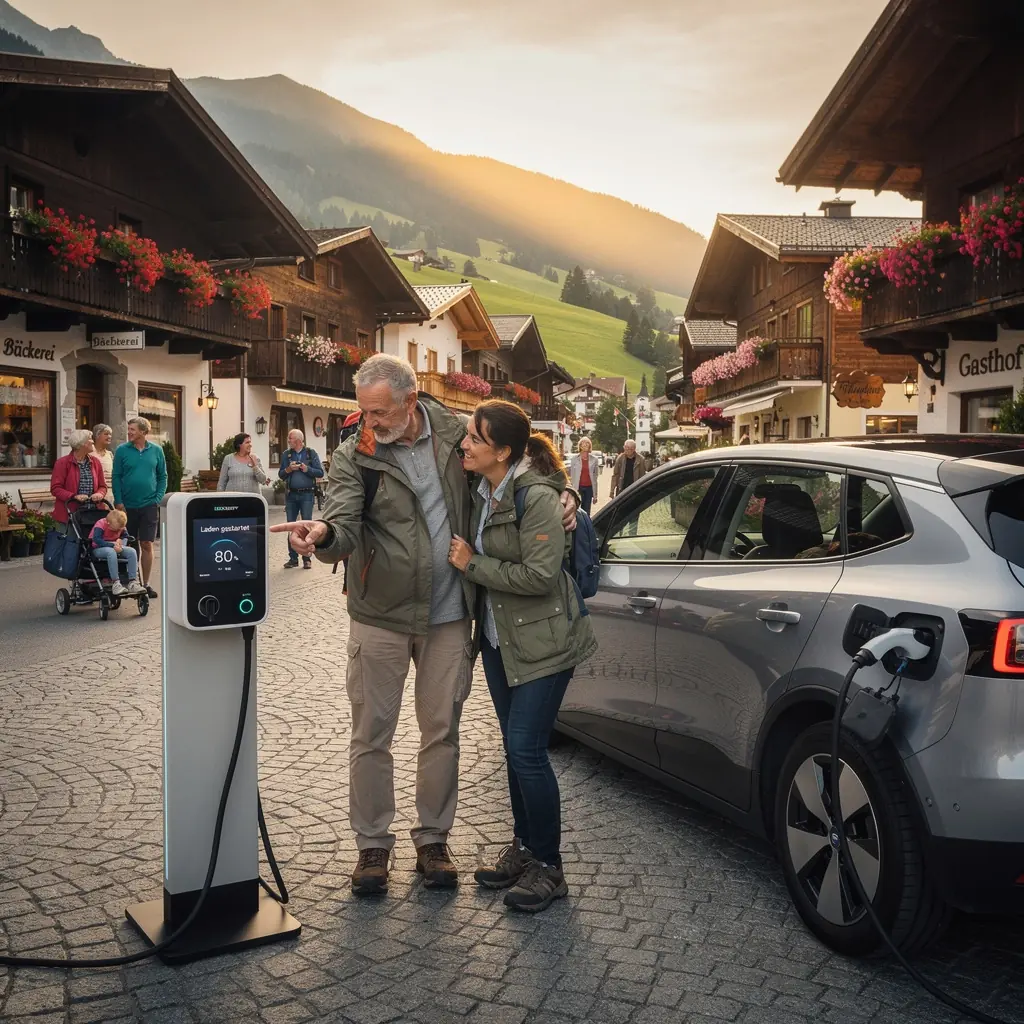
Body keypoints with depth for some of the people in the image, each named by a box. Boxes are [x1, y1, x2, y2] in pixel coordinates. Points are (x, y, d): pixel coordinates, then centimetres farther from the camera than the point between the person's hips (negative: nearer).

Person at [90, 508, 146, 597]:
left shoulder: (121, 526, 0)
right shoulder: (101, 524, -18)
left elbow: (126, 536, 9)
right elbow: (96, 539, -29)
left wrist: (121, 541, -15)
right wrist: (112, 545, -35)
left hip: (114, 548, 6)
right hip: (98, 549, -6)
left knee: (132, 551, -19)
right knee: (111, 552, -40)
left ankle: (133, 582, -21)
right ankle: (116, 584, -44)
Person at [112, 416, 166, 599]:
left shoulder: (156, 451, 3)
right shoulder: (122, 450, -1)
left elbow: (163, 476, 8)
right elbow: (116, 477, 0)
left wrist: (158, 498, -3)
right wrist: (119, 501, -8)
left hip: (149, 506, 0)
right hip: (127, 506, 0)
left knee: (147, 545, 1)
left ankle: (146, 583, 10)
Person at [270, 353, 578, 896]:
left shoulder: (455, 432, -3)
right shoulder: (353, 457, -10)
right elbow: (345, 529, -23)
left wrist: (560, 493, -5)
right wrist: (325, 533, -47)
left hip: (448, 616, 2)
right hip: (380, 617, -1)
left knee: (442, 731, 12)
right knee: (371, 734, 6)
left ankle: (432, 840, 29)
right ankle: (372, 844, 24)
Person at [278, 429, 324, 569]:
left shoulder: (311, 453, 2)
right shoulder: (286, 455, 10)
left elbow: (320, 473, -1)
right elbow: (280, 474, 10)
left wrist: (307, 469, -14)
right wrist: (288, 469, -9)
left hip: (306, 494, -3)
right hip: (291, 495, 3)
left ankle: (307, 558, 3)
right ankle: (293, 558, 12)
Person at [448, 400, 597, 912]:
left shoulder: (537, 497, -21)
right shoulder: (482, 494, 3)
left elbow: (540, 576, -25)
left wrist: (473, 564, -18)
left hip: (541, 641, -8)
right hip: (499, 638, 8)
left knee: (526, 749, -7)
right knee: (514, 747, 16)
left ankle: (547, 866, 10)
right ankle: (523, 848, 31)